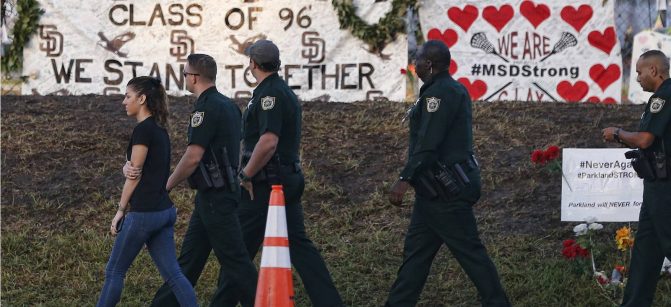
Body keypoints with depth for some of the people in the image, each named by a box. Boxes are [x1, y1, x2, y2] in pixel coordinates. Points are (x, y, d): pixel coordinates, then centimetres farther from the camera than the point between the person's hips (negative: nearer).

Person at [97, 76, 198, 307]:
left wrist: (121, 210, -4)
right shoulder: (159, 129, 14)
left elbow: (134, 176, -11)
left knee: (114, 271, 5)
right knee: (172, 273, 5)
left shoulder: (143, 130, -13)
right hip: (165, 210, 9)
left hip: (145, 213, -9)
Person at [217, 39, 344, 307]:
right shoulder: (286, 92, 17)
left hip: (265, 184, -9)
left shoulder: (269, 94, -14)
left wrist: (246, 176, -17)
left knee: (240, 247, 0)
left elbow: (268, 142, -26)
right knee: (298, 244, 7)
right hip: (289, 180, 10)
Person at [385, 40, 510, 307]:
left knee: (470, 252, -6)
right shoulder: (454, 90, 16)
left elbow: (428, 143, -25)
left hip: (448, 190, -11)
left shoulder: (440, 93, -17)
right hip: (436, 191, 11)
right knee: (416, 251, 11)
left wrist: (405, 179, -28)